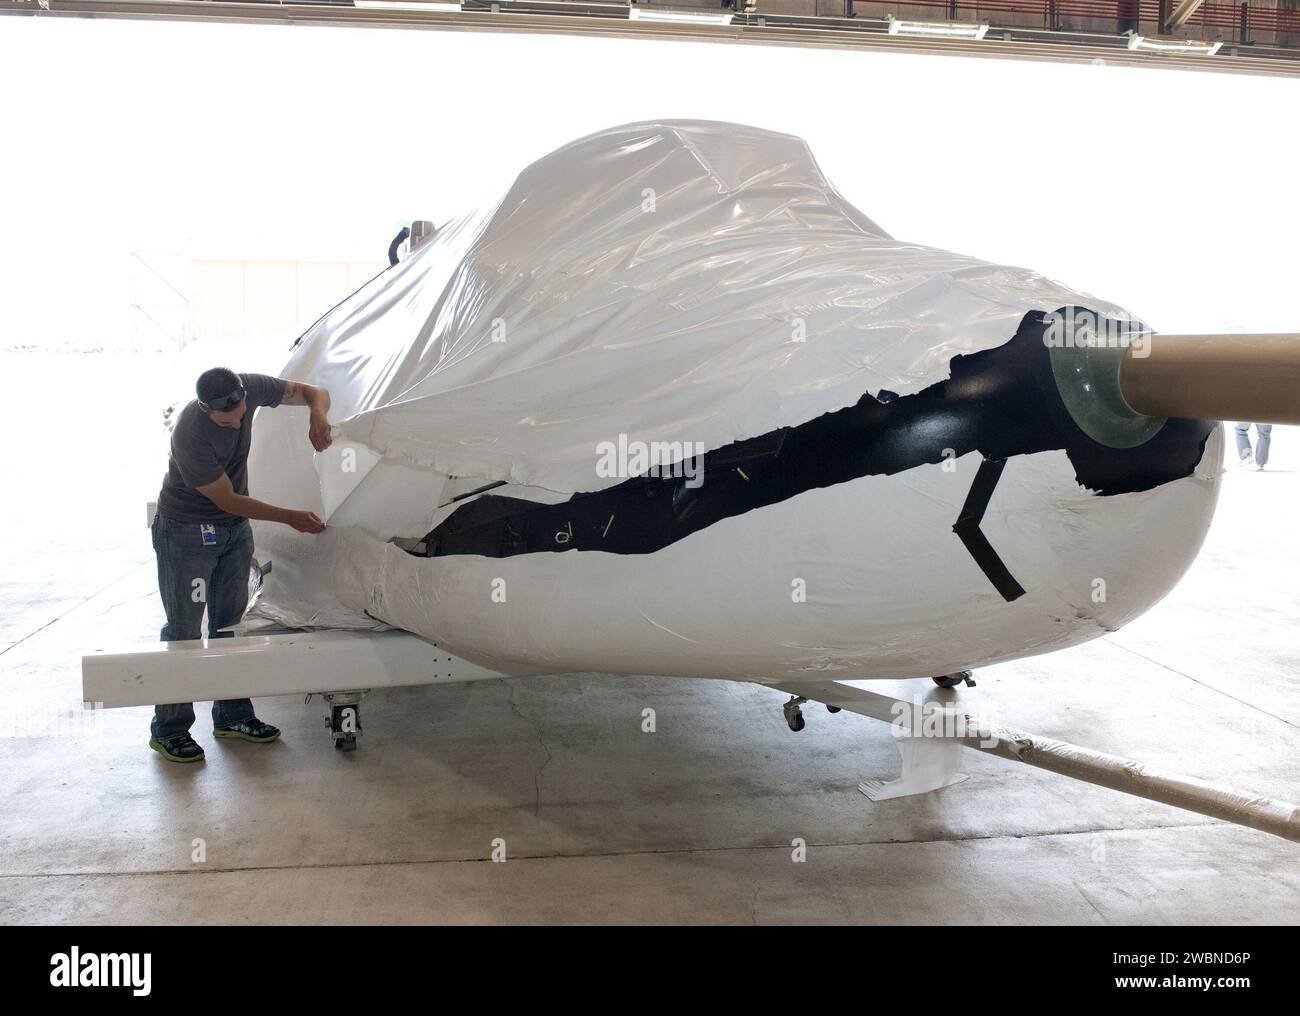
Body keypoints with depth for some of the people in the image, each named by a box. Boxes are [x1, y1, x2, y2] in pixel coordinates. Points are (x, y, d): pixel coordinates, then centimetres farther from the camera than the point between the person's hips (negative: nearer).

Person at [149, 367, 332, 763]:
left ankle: (232, 715, 22)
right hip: (186, 533, -6)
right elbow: (229, 500, -24)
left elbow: (314, 392, -5)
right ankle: (169, 730, 7)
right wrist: (291, 517, -21)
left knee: (231, 623, 12)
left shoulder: (249, 387, -16)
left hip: (235, 529, 6)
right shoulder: (190, 435, -32)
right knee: (184, 629, -2)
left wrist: (318, 415, -28)